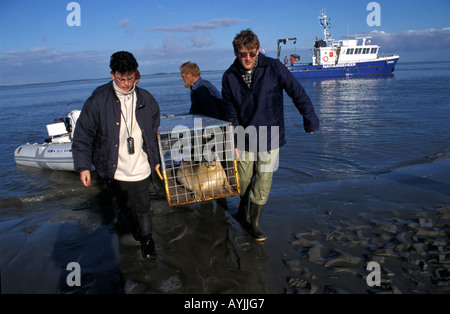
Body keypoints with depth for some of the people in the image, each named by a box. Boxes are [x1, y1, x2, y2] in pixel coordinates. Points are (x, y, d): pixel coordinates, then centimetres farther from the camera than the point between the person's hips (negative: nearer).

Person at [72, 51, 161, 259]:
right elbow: (83, 134, -4)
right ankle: (135, 232, 43)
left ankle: (147, 240, 29)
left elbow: (155, 132, 13)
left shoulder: (146, 99, 0)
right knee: (125, 207, 16)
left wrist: (157, 160, 13)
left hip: (140, 168, 1)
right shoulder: (98, 100, -9)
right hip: (114, 169, 0)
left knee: (143, 207, 6)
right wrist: (83, 166, -8)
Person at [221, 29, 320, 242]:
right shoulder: (229, 77, -4)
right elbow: (230, 113, 1)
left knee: (263, 182, 2)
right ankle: (243, 209, 43)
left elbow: (297, 93, -2)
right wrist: (233, 141, -5)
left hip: (269, 138, -1)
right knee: (243, 181, 13)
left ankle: (254, 223, 21)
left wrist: (310, 119, 3)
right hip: (244, 138, 1)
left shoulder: (274, 68, -11)